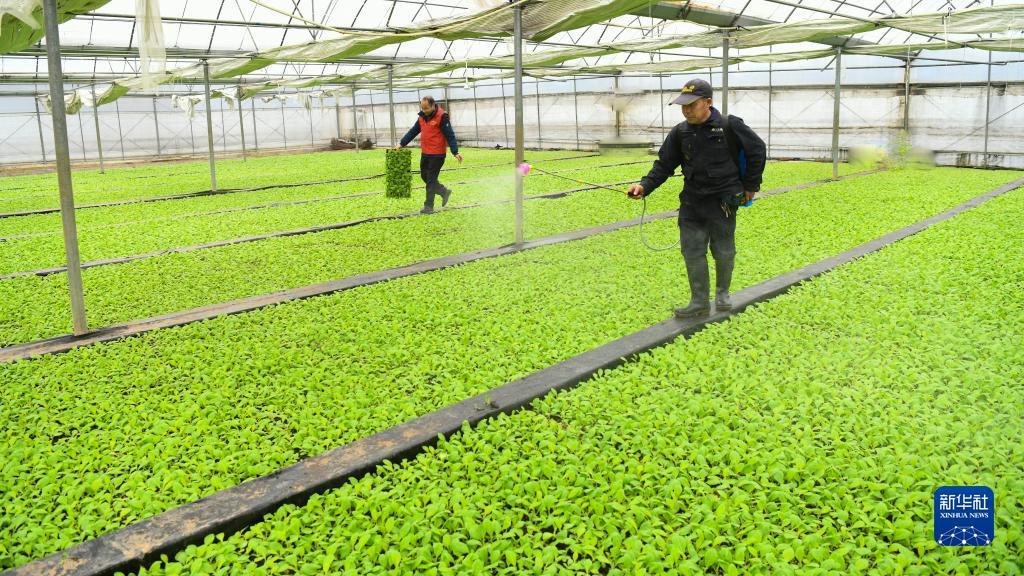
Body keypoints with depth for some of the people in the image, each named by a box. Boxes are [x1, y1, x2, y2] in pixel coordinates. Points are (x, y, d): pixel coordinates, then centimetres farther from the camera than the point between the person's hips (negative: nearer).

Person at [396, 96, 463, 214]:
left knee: (431, 180, -3)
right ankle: (444, 192, 31)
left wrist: (455, 152, -22)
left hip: (437, 155, -8)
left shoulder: (442, 117, -14)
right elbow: (413, 132, 16)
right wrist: (402, 143, 12)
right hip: (425, 153, 8)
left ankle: (428, 206, 6)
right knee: (425, 177, 15)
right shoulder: (422, 116, 9)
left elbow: (450, 135, -17)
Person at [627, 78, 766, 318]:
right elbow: (664, 164, 3)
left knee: (723, 252, 8)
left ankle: (722, 292, 33)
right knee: (692, 252, 3)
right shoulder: (680, 132, 1)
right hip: (691, 202, 4)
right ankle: (700, 303, 14)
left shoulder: (730, 126, -10)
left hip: (722, 202, -3)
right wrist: (645, 186, -12)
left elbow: (757, 150, 0)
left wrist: (750, 185, 3)